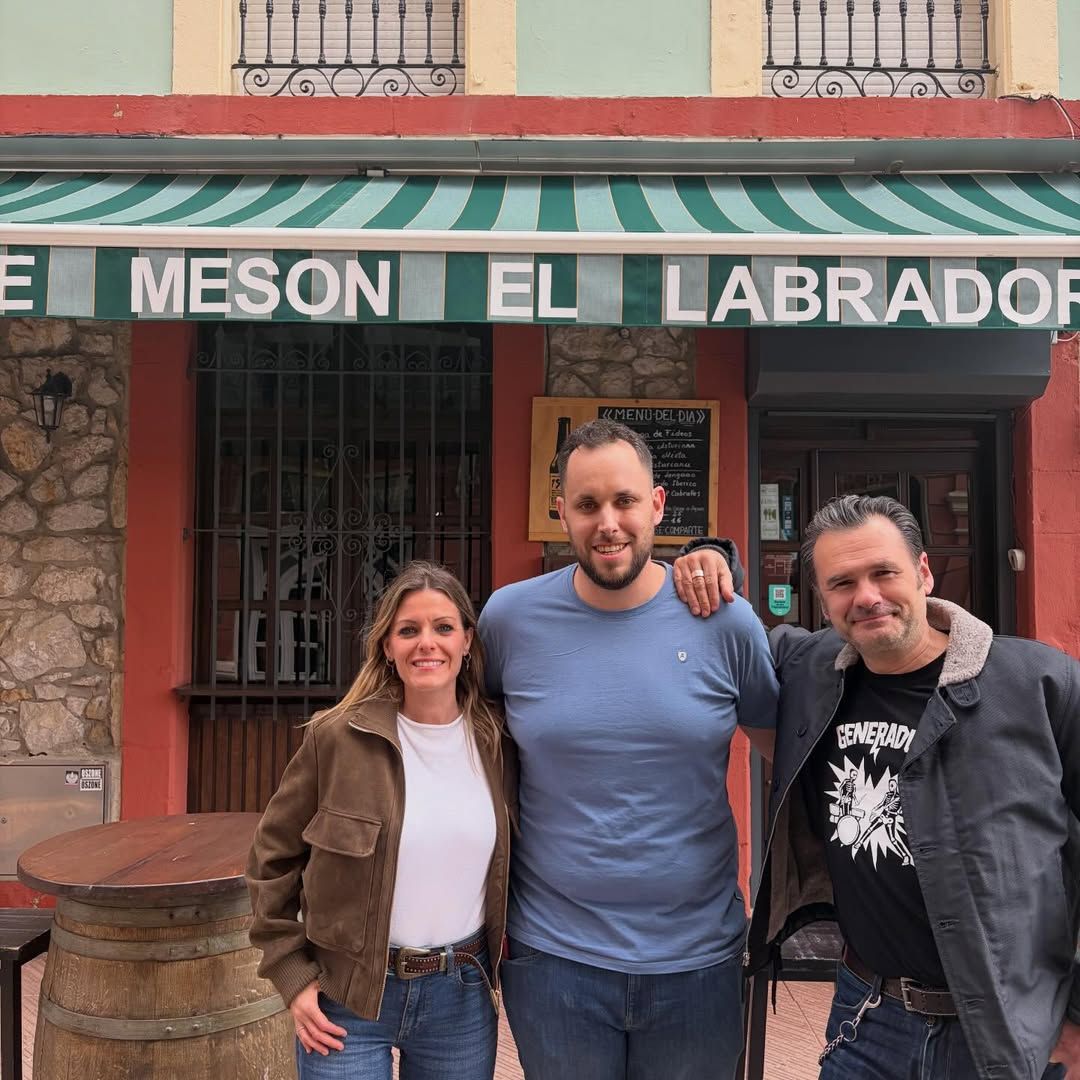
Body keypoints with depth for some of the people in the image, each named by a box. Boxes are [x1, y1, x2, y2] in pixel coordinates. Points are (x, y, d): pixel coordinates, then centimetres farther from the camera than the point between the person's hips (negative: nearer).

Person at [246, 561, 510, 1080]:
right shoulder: (337, 737, -12)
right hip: (347, 998, -2)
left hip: (462, 997, 3)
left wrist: (500, 964, 7)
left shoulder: (496, 741, -4)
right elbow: (273, 857, -2)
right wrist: (292, 974, -4)